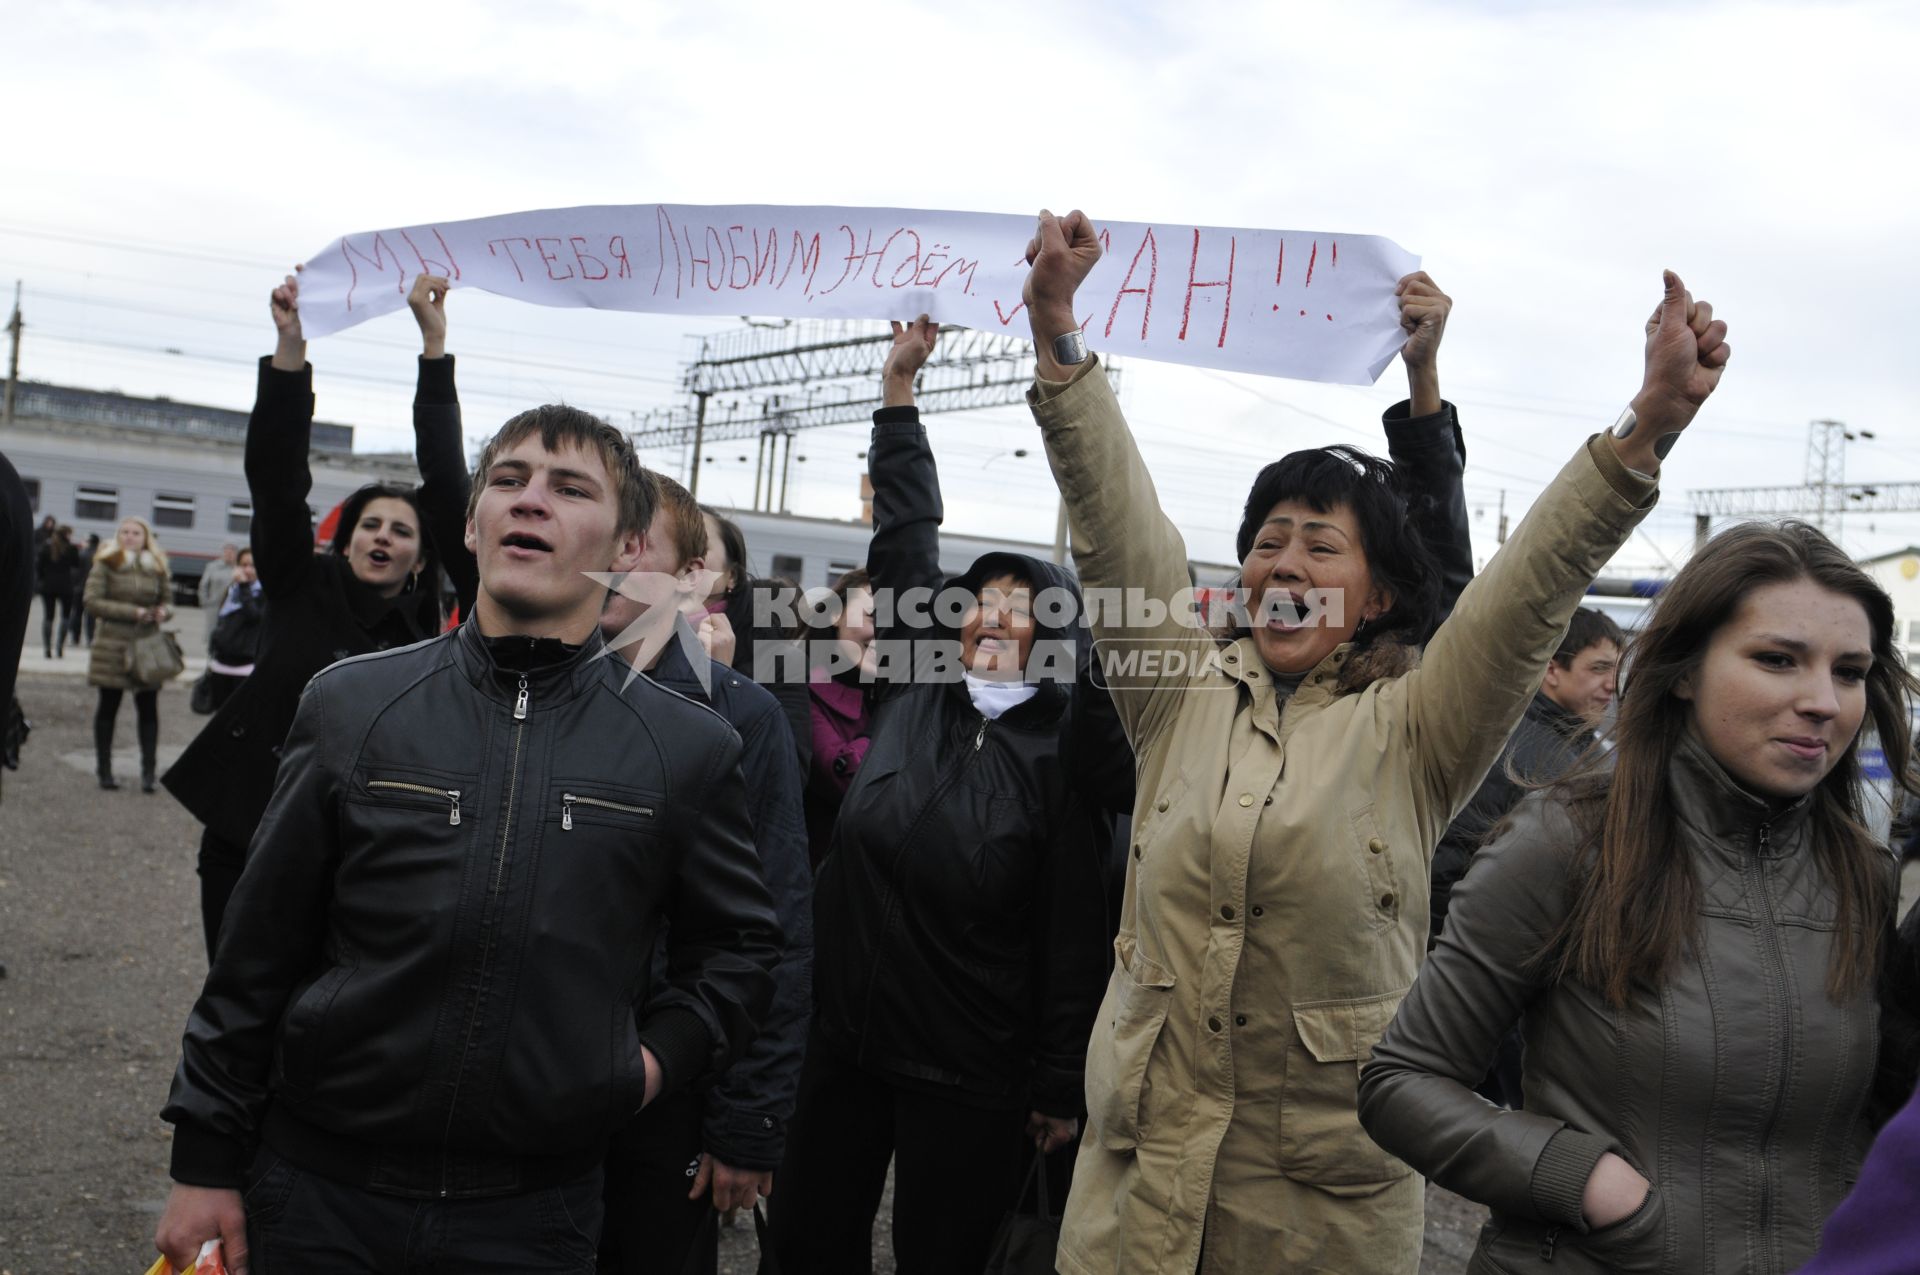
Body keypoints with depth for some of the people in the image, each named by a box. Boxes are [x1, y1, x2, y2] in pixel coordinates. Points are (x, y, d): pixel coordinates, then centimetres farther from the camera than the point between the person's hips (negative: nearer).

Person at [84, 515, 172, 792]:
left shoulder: (158, 568, 10)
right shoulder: (105, 564, 0)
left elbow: (167, 601, 18)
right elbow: (92, 603, -8)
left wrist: (163, 612, -7)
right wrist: (133, 612, -16)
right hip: (113, 647, -2)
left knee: (148, 709, 0)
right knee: (108, 707, 6)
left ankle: (148, 771, 2)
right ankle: (104, 769, 15)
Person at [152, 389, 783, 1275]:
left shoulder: (689, 748, -3)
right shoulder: (350, 705, -1)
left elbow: (740, 946, 10)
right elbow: (258, 954, 3)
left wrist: (662, 1053, -6)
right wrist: (207, 1163, 4)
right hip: (318, 1192, 1)